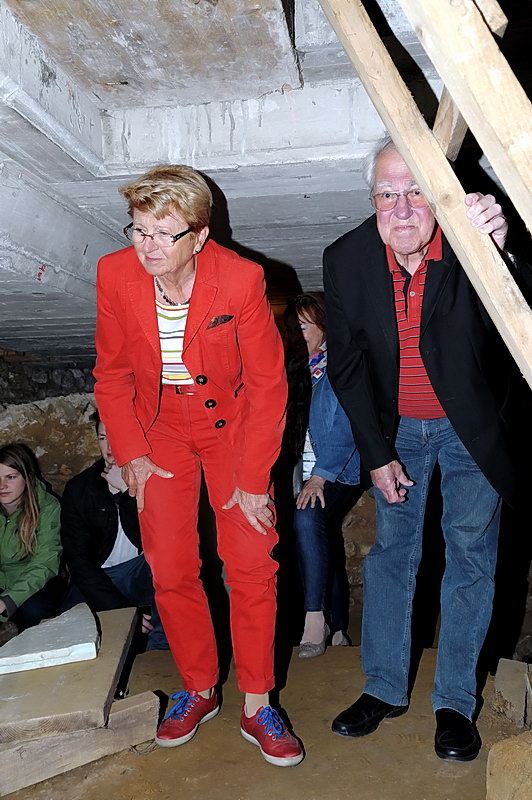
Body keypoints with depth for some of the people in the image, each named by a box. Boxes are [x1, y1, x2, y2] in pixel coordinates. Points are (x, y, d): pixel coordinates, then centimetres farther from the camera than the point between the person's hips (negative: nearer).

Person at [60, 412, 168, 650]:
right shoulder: (78, 489, 1)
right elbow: (78, 559, -4)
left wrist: (128, 489, -21)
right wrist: (121, 610, -15)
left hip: (146, 569, -1)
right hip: (98, 577, 1)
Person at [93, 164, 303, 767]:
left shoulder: (241, 279, -22)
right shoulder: (115, 275, -14)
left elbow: (267, 383, -14)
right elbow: (112, 373, 0)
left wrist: (253, 479, -13)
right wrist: (130, 453, -6)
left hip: (230, 426, -2)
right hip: (159, 430, 2)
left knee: (252, 567, -4)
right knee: (170, 570, 2)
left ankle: (257, 706, 14)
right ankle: (199, 691, 24)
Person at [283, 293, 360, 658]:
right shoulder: (301, 368, 16)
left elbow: (347, 426, -16)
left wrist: (321, 475, -19)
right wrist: (304, 473, 5)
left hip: (343, 471, -7)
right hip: (311, 471, 7)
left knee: (308, 518, -30)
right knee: (327, 542, 7)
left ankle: (315, 619, -25)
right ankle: (337, 631, 18)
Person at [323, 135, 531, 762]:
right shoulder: (347, 259, -14)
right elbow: (347, 365, -5)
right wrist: (376, 455, -5)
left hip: (471, 428, -2)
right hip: (395, 428, 2)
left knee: (470, 556, 5)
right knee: (391, 551, 9)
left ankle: (455, 701, 22)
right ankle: (384, 688, 26)